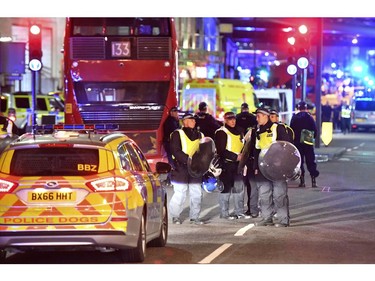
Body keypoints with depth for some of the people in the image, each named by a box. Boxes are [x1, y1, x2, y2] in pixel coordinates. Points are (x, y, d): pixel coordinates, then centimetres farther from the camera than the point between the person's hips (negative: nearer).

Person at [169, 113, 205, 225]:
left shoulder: (200, 135, 17)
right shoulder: (177, 134, -3)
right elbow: (176, 151, -13)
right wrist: (188, 159, -25)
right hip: (181, 169, -6)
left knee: (197, 194, 5)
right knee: (180, 194, -6)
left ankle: (194, 216, 16)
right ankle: (175, 216, 10)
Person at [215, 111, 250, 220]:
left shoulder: (238, 131, 16)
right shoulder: (221, 133, -8)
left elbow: (243, 146, 24)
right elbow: (221, 150, -15)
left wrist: (242, 156, 3)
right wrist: (235, 157, -18)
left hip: (237, 164, 7)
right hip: (226, 164, -7)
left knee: (239, 187, 9)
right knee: (226, 189, -3)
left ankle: (239, 212, 17)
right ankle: (224, 213, 3)